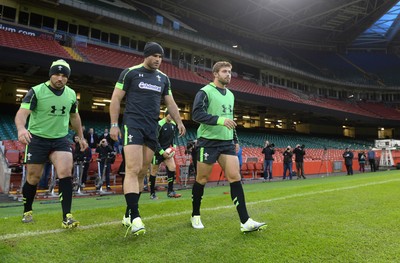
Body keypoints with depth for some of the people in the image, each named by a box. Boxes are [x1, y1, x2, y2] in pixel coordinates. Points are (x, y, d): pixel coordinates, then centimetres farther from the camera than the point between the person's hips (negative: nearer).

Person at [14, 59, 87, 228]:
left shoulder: (71, 94, 3)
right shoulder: (36, 91, -11)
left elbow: (74, 116, 18)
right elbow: (22, 112, -23)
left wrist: (81, 137, 21)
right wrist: (21, 128, -44)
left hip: (61, 139, 3)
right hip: (37, 139, -2)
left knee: (65, 172, -16)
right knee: (33, 178, 7)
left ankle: (67, 217, -12)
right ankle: (27, 212, 32)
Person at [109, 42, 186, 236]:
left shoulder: (163, 78, 15)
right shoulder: (130, 73, 1)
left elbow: (170, 103, 20)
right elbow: (116, 98, 0)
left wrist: (179, 122, 6)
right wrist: (114, 124, -7)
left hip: (152, 129, 5)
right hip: (133, 125, -5)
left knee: (142, 173, 6)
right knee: (133, 170, -16)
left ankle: (128, 215, 17)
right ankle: (135, 218, -16)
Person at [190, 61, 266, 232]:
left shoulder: (230, 95, 18)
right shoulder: (205, 92, -5)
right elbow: (196, 114, -17)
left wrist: (235, 140, 21)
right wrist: (220, 120, -26)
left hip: (227, 142, 6)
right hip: (208, 141, -6)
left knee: (235, 177, -5)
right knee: (202, 179, 4)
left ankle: (245, 222, -5)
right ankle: (195, 216, 24)